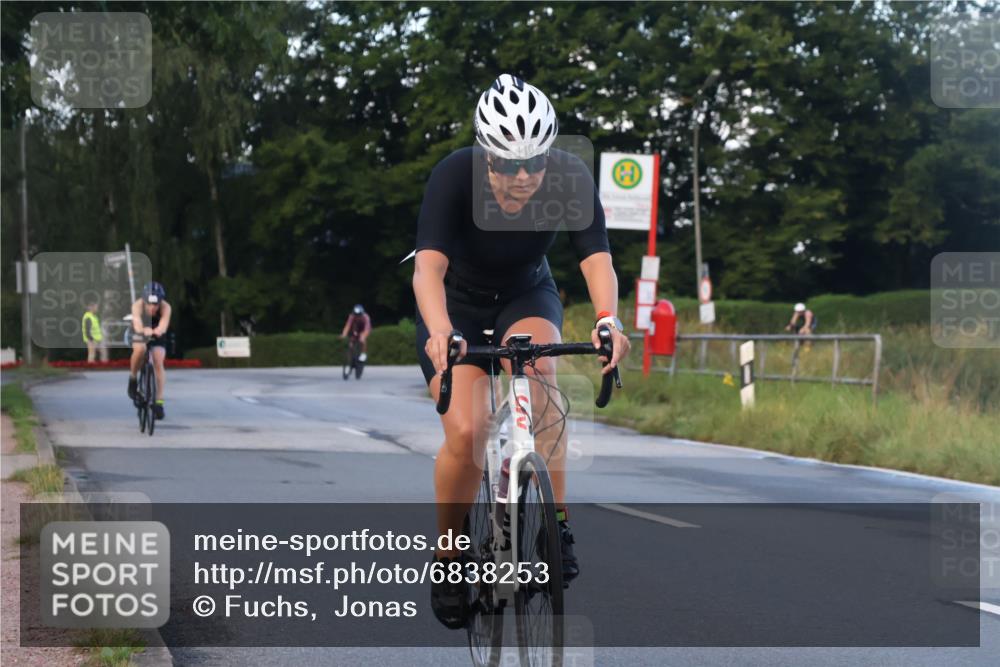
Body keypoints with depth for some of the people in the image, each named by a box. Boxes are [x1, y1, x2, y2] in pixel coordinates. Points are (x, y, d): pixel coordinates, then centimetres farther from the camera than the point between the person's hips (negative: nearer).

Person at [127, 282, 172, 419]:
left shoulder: (165, 307, -33)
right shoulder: (138, 305, -35)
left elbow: (164, 324, -50)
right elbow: (137, 323, -52)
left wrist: (158, 331, -74)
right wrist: (143, 330, -75)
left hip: (157, 335, 1)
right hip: (140, 334, -1)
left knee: (158, 363, -16)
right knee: (140, 349, -33)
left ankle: (159, 401, -9)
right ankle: (133, 377, -6)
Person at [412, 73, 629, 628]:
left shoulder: (570, 178, -25)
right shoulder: (455, 176, -31)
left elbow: (597, 259, -33)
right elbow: (428, 266, -42)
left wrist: (608, 320, -53)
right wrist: (440, 333, -60)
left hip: (527, 298, 1)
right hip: (457, 306, -1)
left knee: (535, 366, -33)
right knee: (466, 433, -20)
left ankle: (555, 523, -24)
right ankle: (449, 556, 4)